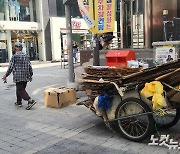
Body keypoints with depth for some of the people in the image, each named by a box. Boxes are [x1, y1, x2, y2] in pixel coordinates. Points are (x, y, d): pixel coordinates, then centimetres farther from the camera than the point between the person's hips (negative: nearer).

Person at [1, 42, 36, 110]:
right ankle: (19, 102, 27)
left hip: (18, 77, -6)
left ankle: (30, 101, -20)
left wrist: (5, 75, 1)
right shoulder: (26, 56, 9)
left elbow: (11, 67, -9)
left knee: (20, 90, -5)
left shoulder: (14, 56, -8)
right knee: (20, 89, 19)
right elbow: (30, 66, 10)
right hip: (26, 77, 6)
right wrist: (31, 75, 21)